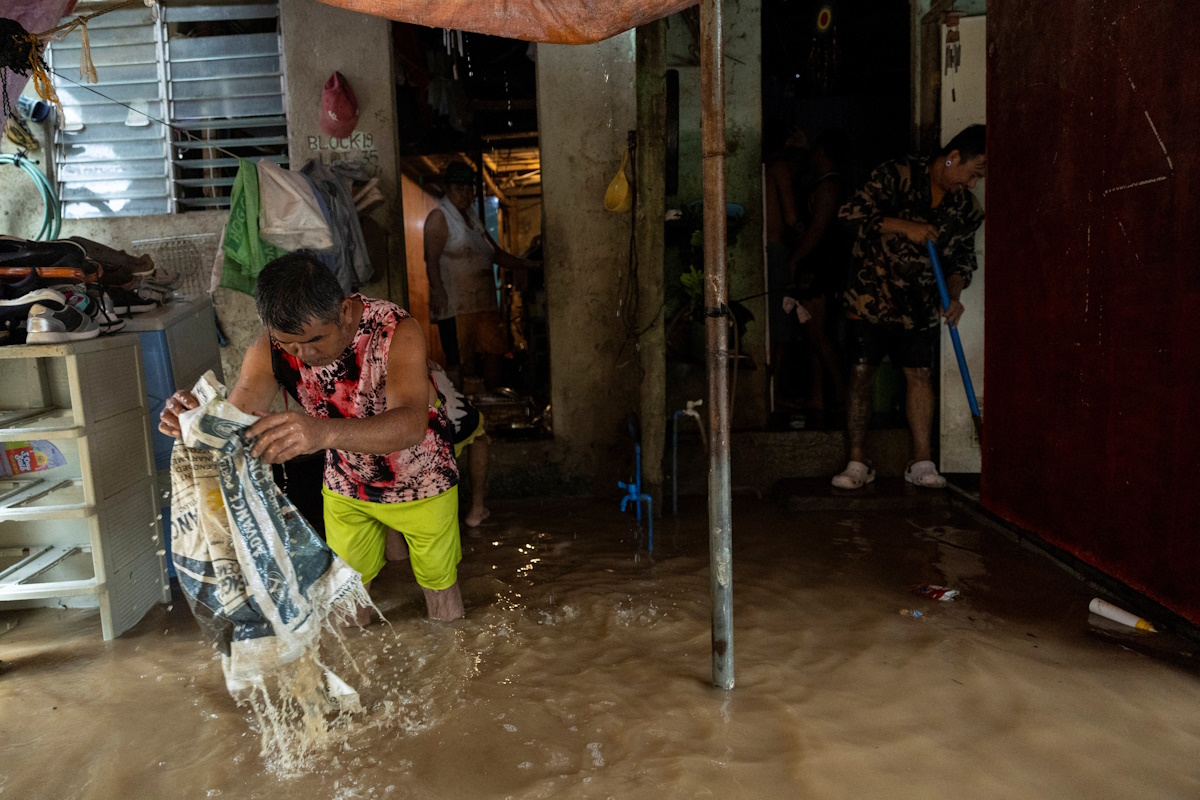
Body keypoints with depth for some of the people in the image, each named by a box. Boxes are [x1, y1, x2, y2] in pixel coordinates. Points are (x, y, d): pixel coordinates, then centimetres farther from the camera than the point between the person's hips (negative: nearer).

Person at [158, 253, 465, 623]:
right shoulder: (270, 349, -22)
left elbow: (411, 423, -50)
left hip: (421, 482, -3)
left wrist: (324, 432, -68)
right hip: (346, 488, 3)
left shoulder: (396, 331, -35)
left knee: (439, 586, 15)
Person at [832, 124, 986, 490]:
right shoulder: (899, 175, -13)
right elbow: (852, 211, -21)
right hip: (870, 293, -4)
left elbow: (962, 258, 10)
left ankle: (921, 462, 11)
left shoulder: (966, 207, 3)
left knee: (920, 375, 1)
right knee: (861, 374, -2)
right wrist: (906, 226, -24)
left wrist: (953, 294, -9)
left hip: (919, 302, 4)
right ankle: (857, 463, 6)